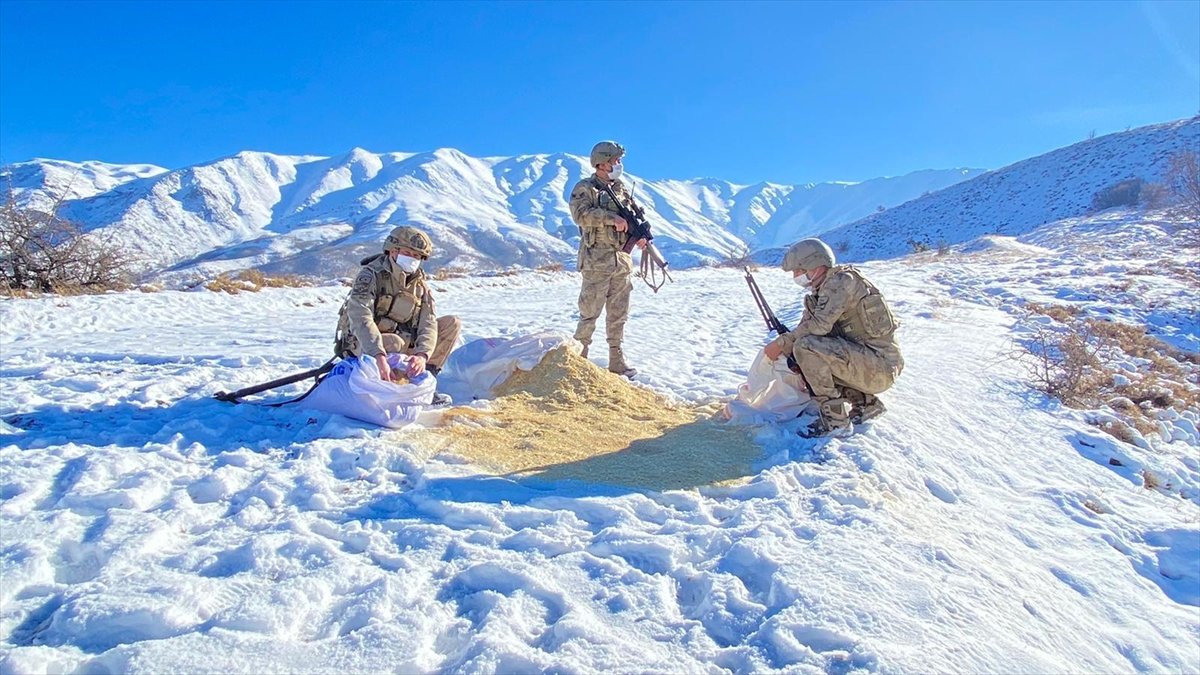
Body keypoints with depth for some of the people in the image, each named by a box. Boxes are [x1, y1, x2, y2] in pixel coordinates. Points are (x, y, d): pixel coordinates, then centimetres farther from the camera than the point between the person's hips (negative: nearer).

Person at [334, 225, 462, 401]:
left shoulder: (420, 284, -1)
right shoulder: (370, 275, -18)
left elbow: (428, 323, -14)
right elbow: (360, 318, -34)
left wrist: (422, 355, -36)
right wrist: (379, 357, -49)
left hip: (403, 341, 6)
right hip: (363, 345, -6)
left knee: (452, 323, -7)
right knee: (393, 343, -40)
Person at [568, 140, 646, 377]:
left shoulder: (622, 189, 16)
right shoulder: (584, 188, -2)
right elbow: (581, 214, -18)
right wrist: (612, 218, -22)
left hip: (622, 260, 6)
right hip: (596, 261, -6)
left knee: (618, 314, 9)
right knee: (590, 312, -3)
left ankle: (617, 360, 17)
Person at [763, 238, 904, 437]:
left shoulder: (842, 280, -13)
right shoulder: (820, 291, 15)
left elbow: (820, 324, -24)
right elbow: (805, 327, 14)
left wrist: (781, 343, -16)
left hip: (881, 364, -10)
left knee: (806, 347, -22)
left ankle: (835, 418, -14)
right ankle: (865, 403, 15)